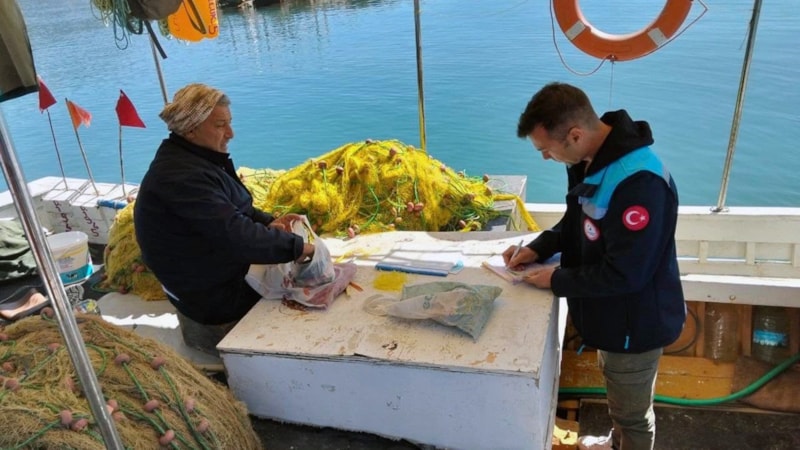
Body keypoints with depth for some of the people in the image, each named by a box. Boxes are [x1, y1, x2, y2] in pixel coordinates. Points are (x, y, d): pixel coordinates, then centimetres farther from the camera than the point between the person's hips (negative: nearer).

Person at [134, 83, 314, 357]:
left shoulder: (197, 159, 5)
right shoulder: (181, 176, -28)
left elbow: (232, 211, 13)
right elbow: (235, 234, -34)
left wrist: (267, 222, -6)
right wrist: (295, 247, -28)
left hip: (223, 278, 10)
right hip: (214, 302, -10)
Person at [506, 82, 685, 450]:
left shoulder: (639, 182, -35)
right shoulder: (589, 160, -4)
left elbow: (625, 274, -31)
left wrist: (558, 280, -19)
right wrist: (538, 248, -3)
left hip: (636, 323, -9)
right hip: (611, 315, 9)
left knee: (632, 413, 17)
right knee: (618, 398, 33)